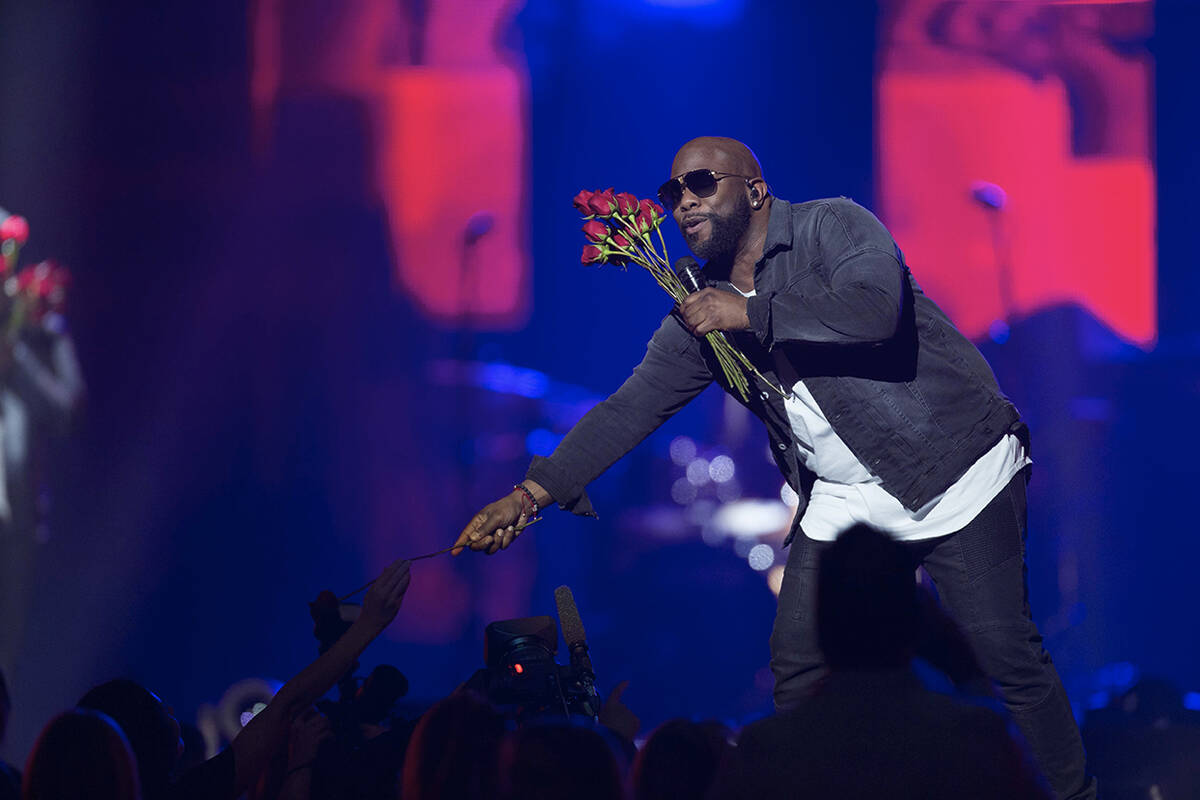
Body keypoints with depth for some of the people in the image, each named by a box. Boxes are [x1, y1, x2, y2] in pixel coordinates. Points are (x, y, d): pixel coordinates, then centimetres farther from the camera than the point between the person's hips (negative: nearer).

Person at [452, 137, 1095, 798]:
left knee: (1003, 653, -7)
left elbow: (876, 310, -30)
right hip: (843, 501, 6)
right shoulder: (700, 308, 7)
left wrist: (751, 312, -24)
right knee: (797, 659, 0)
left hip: (956, 473, -6)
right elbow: (630, 408, 6)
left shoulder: (834, 226, -11)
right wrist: (534, 491, -4)